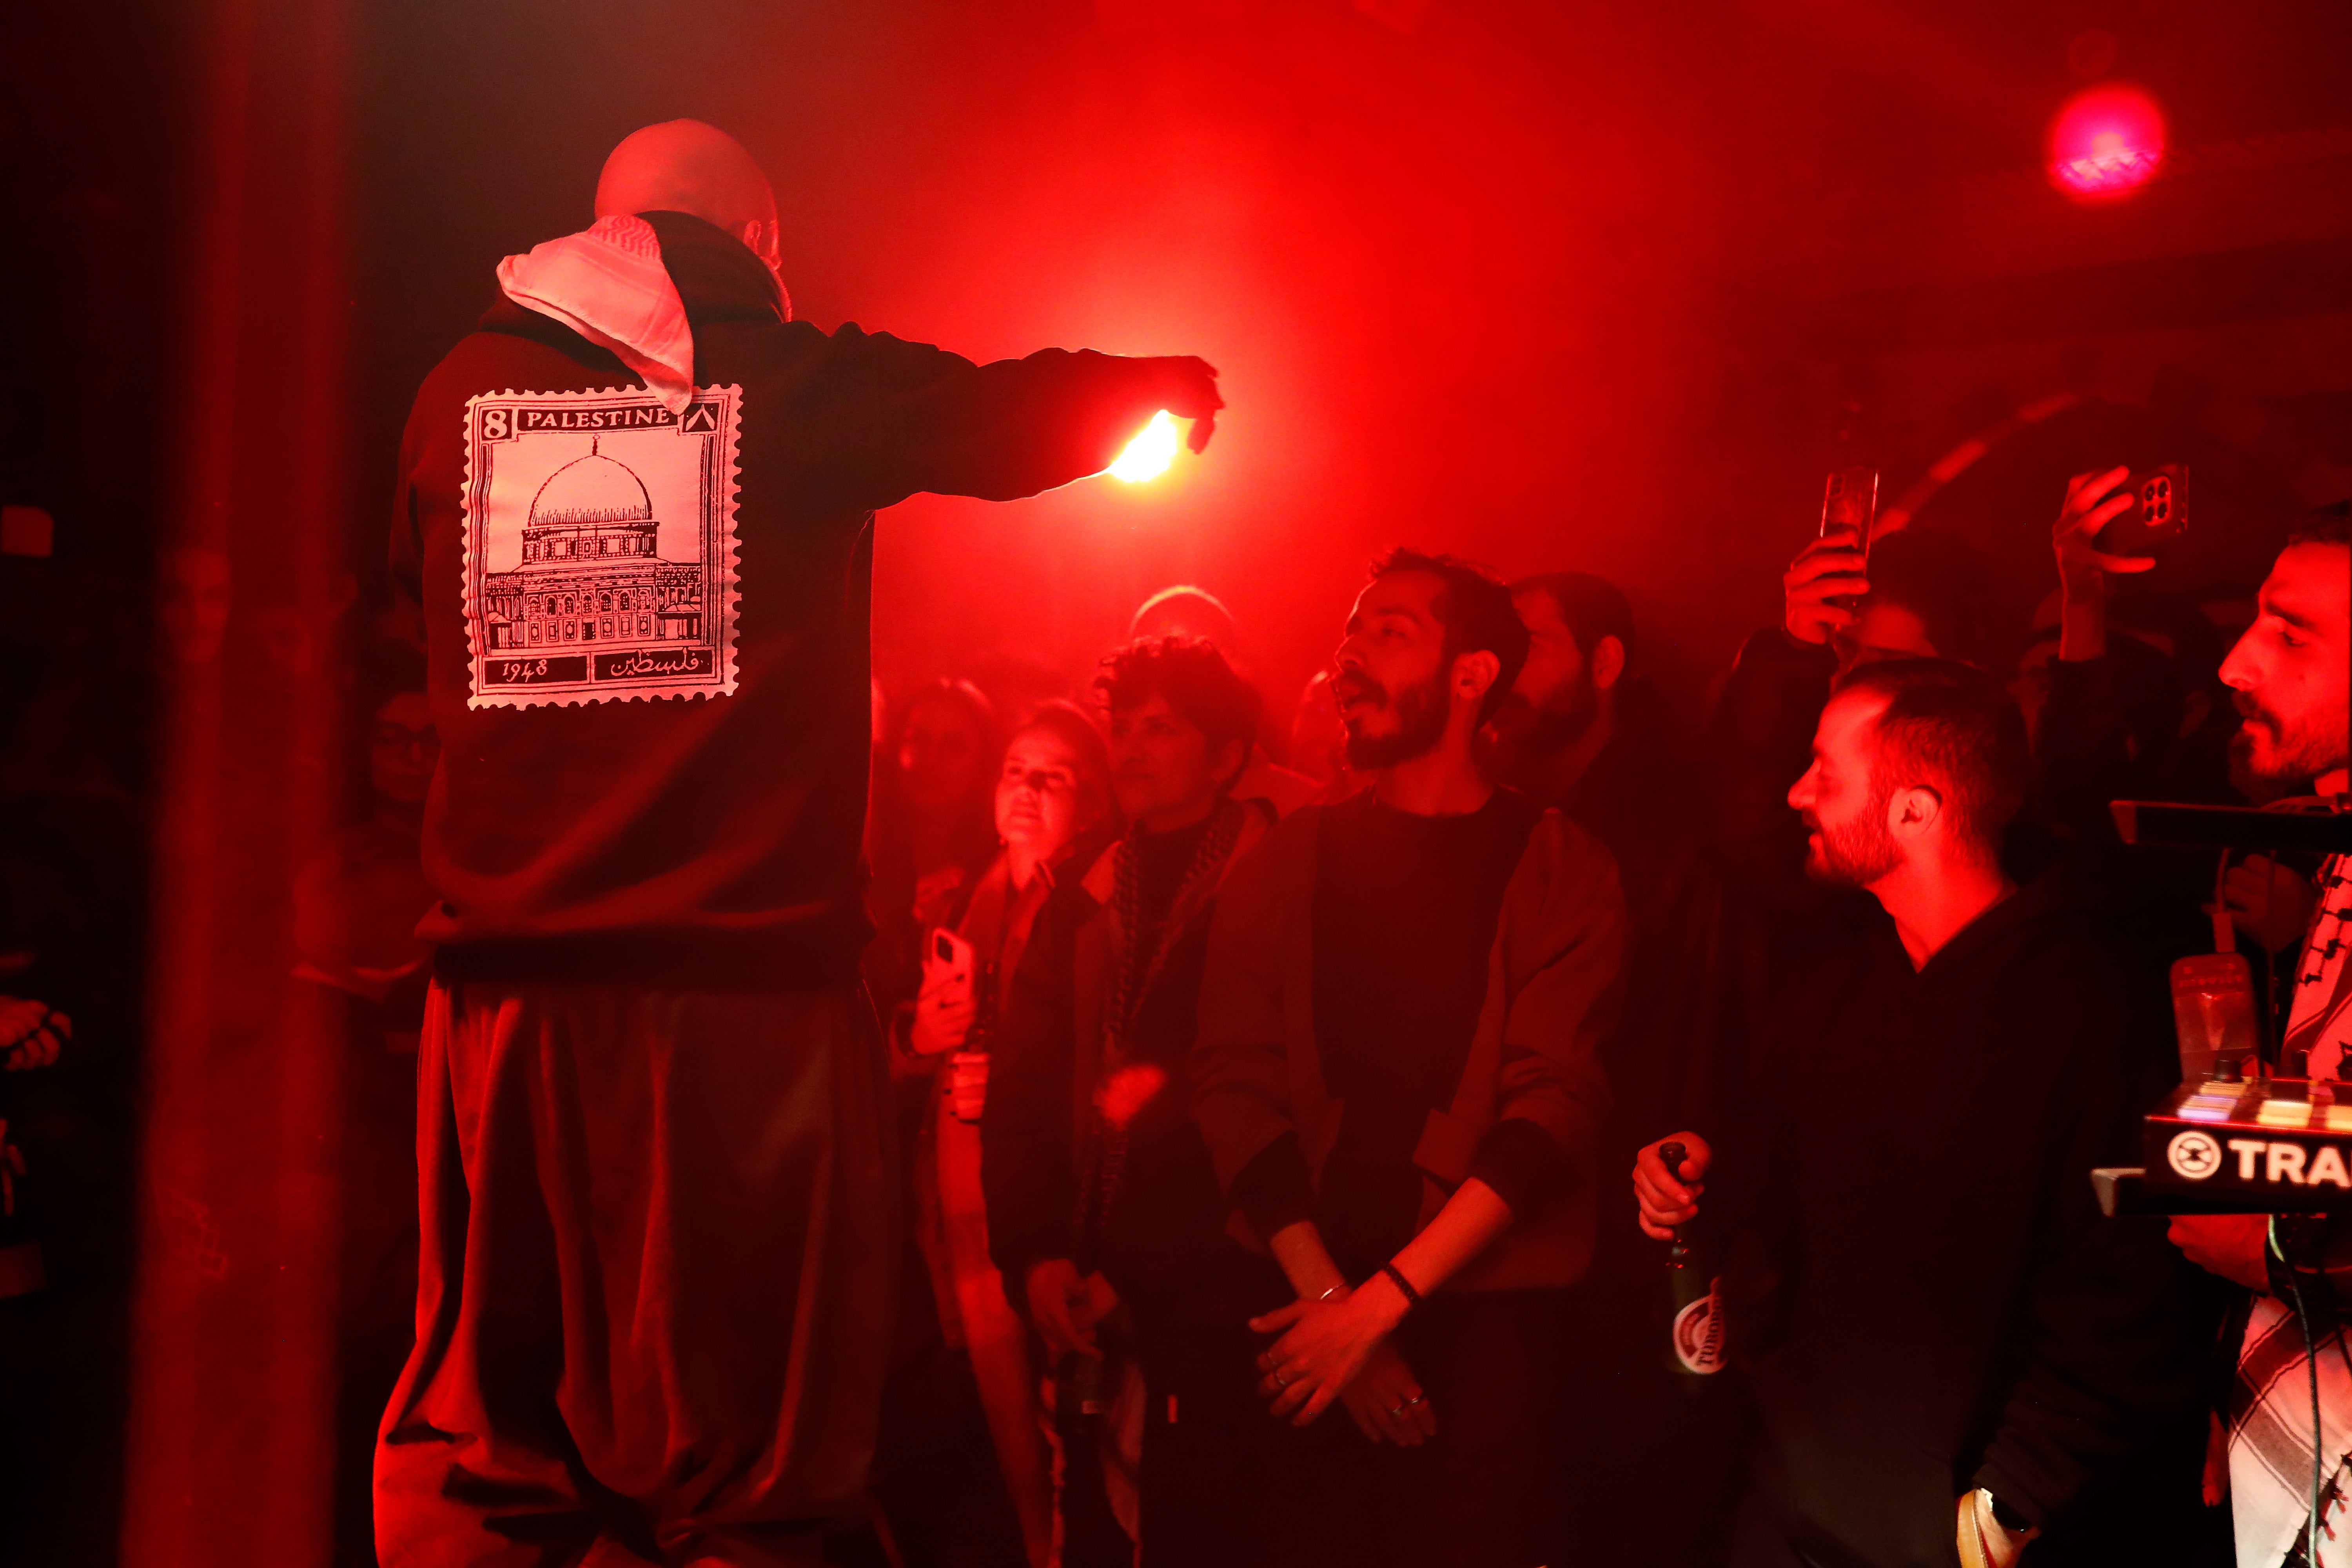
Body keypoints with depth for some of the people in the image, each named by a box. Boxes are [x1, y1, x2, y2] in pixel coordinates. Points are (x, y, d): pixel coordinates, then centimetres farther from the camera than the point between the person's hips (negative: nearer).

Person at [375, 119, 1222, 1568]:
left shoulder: (464, 390, 11)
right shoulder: (800, 387, 0)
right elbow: (1027, 416, 10)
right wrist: (1176, 383, 31)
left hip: (503, 986, 4)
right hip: (744, 981, -4)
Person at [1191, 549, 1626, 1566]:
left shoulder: (1559, 868, -2)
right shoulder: (1292, 858, 7)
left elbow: (1555, 1108, -11)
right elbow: (1235, 1083, -1)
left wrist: (1384, 1301, -16)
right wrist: (1326, 1295, -12)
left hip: (1485, 1317, -2)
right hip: (1301, 1312, 2)